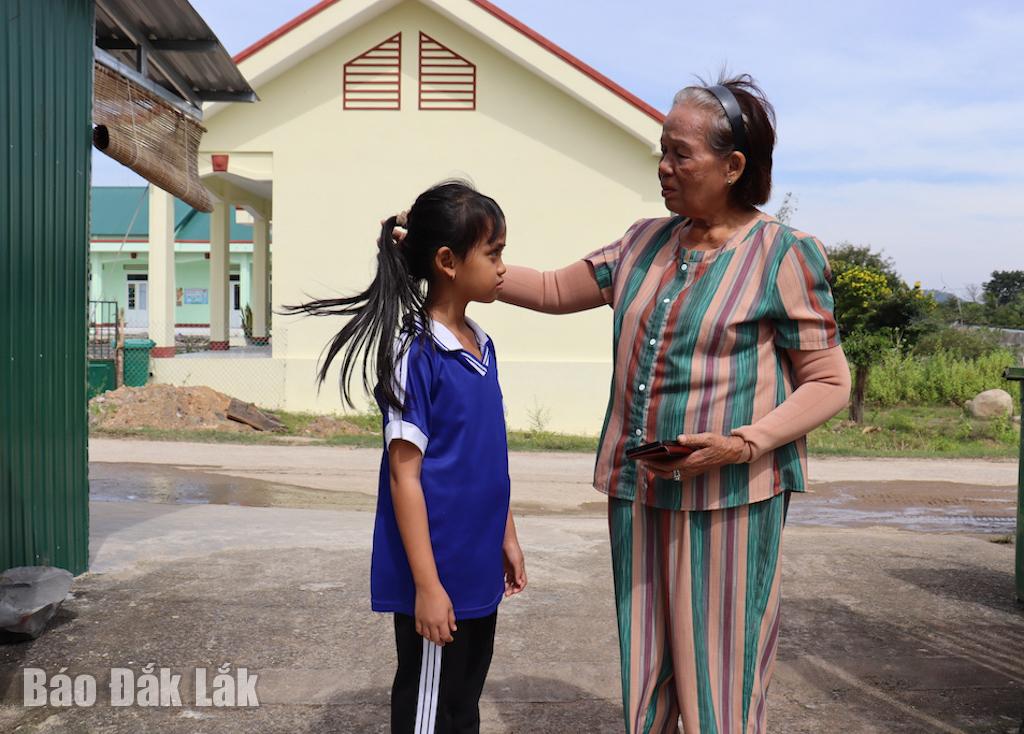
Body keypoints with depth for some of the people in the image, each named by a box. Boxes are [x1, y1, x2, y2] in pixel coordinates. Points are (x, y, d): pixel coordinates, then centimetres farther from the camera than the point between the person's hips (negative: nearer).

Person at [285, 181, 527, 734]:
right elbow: (404, 474, -18)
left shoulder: (482, 345, 7)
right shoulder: (416, 353, -17)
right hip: (438, 577, -7)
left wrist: (507, 538, 17)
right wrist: (427, 585, -18)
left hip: (478, 570, 8)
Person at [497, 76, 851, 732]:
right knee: (643, 678, 14)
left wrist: (744, 443, -19)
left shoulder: (785, 254, -6)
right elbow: (554, 291, 17)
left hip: (728, 498, -5)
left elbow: (830, 383, -5)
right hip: (637, 490, 6)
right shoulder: (646, 243, 11)